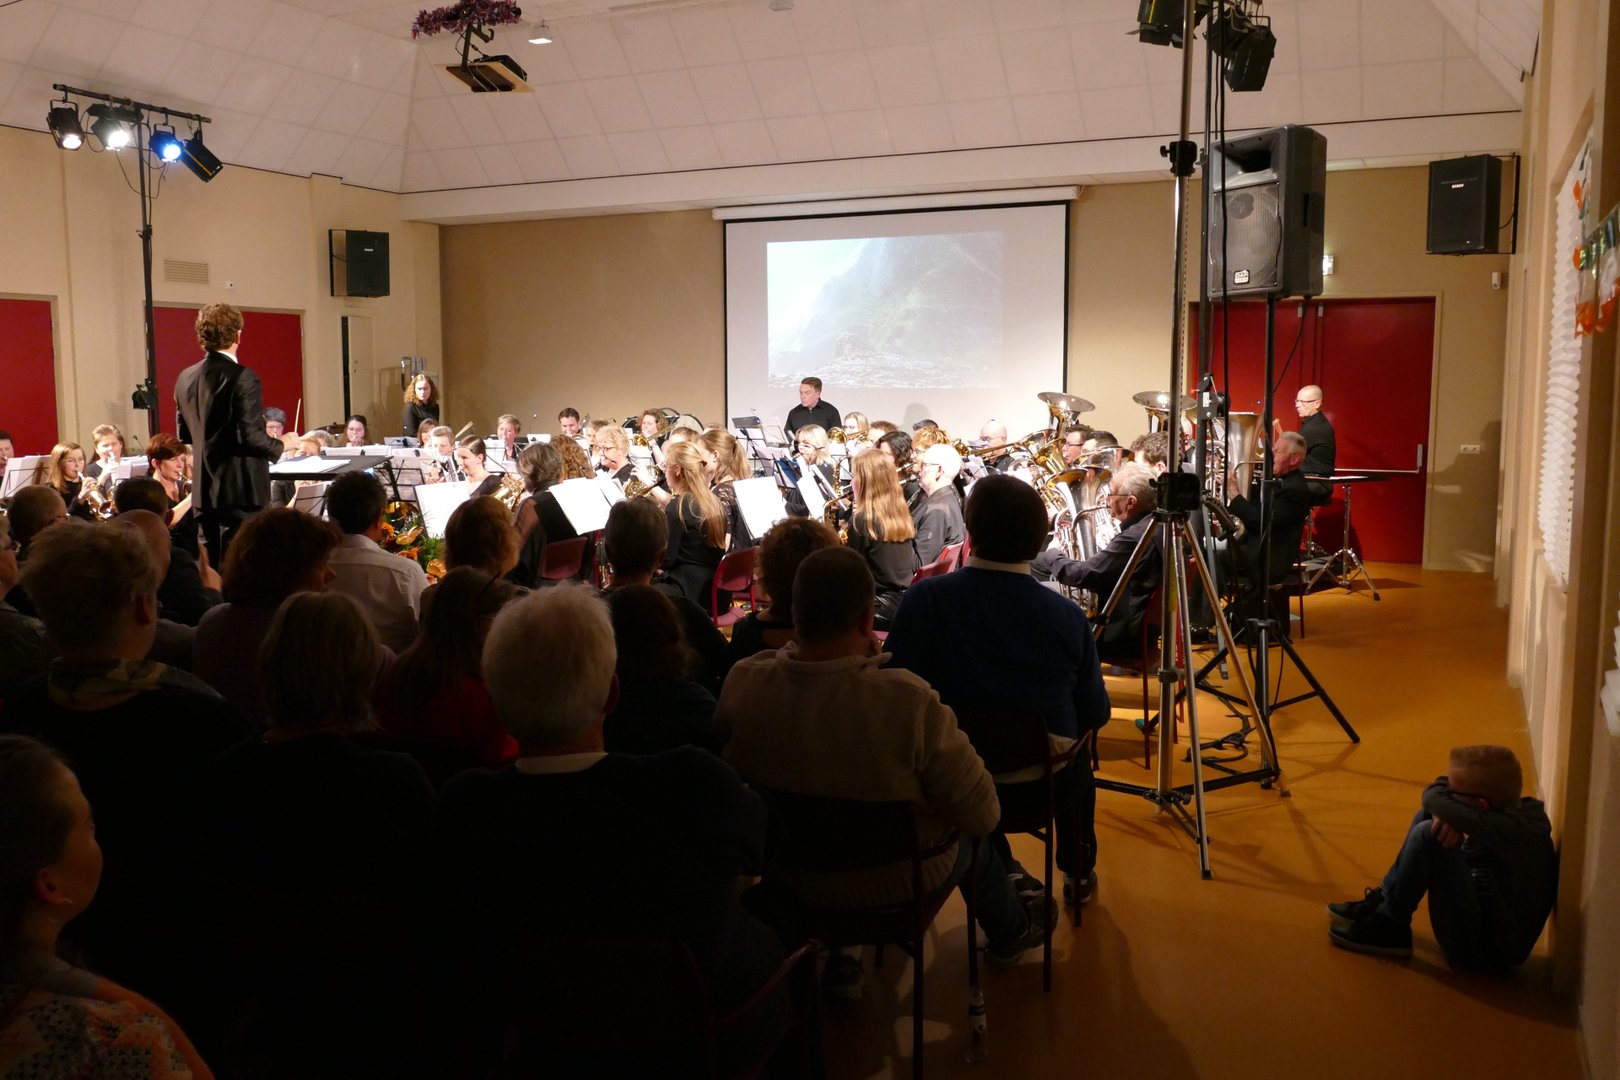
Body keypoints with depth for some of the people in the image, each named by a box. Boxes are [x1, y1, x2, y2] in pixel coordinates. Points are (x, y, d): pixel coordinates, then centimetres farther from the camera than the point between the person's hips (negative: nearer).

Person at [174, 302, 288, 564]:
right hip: (240, 489, -7)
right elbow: (251, 435, -20)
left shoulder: (185, 378, 7)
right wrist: (282, 446, -4)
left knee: (210, 565, 14)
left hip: (203, 491, 7)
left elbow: (185, 436, 15)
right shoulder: (242, 377, -15)